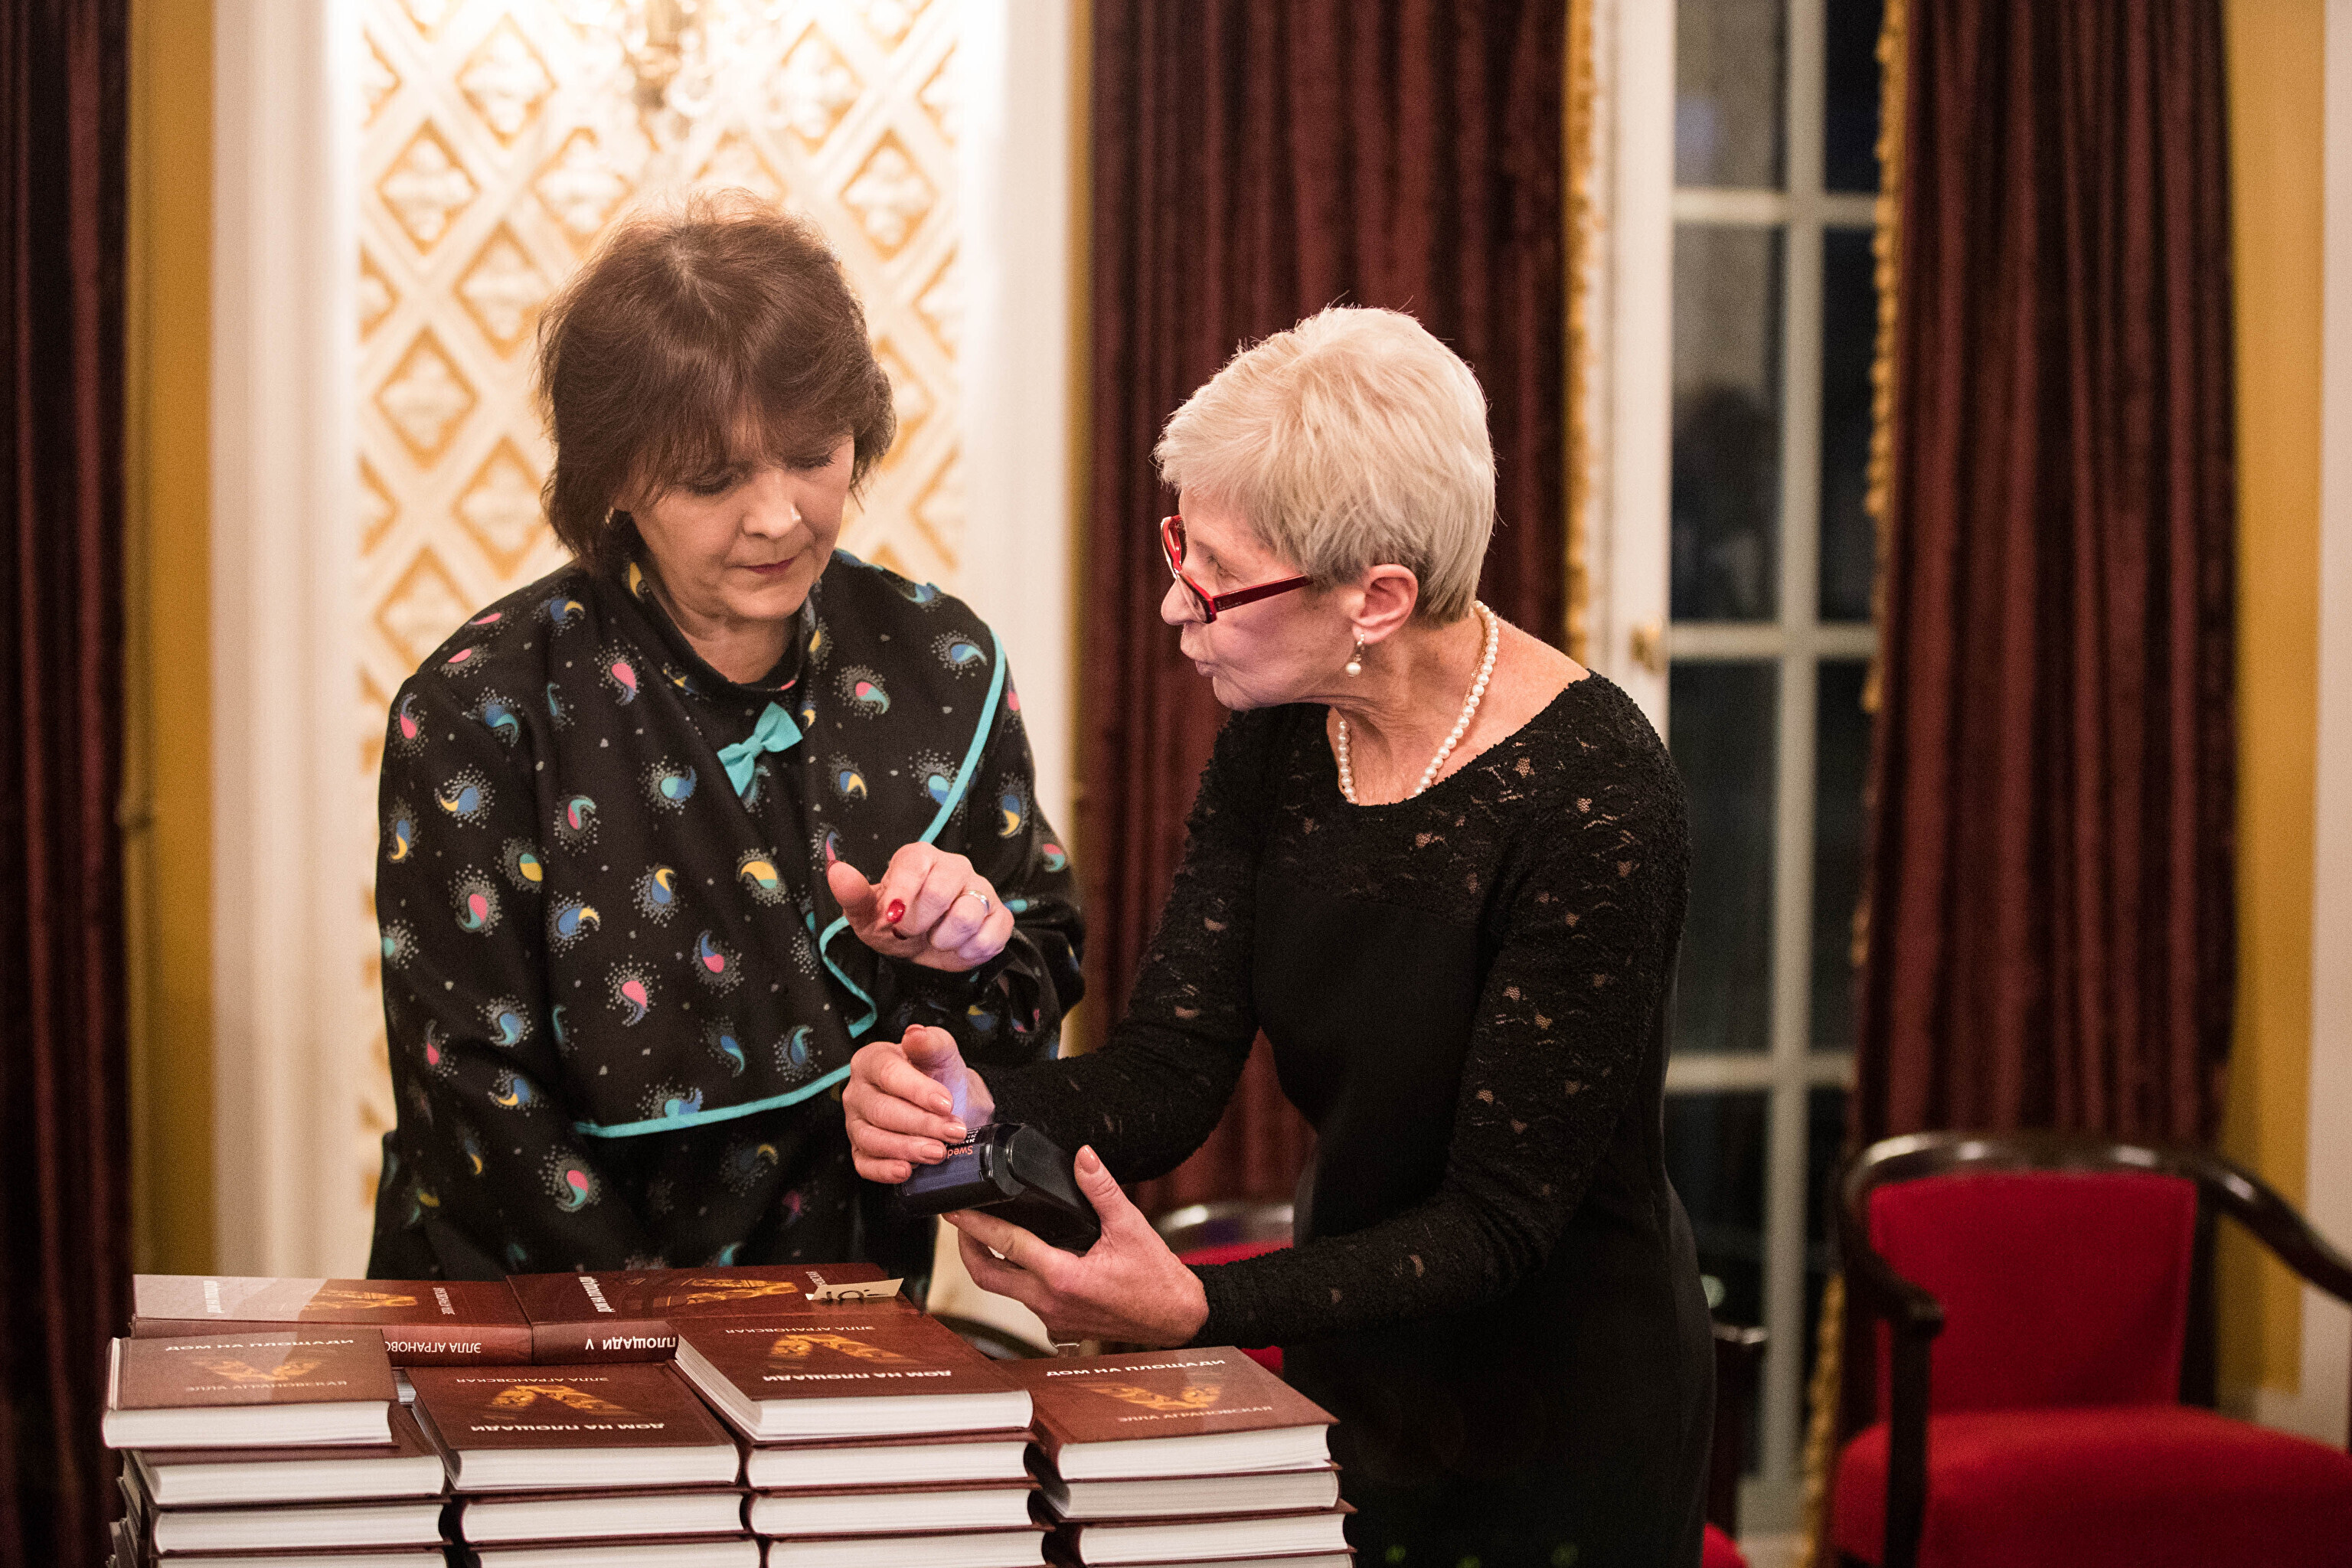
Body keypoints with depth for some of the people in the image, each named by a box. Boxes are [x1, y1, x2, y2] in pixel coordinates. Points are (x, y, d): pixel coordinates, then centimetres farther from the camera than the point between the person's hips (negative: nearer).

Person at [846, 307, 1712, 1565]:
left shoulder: (1591, 796, -26)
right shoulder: (1279, 735, -6)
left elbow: (1498, 1220, -24)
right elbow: (1168, 1071, -9)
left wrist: (1198, 1307, -36)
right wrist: (970, 1107, -29)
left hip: (1561, 1425, -6)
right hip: (1348, 1385, 6)